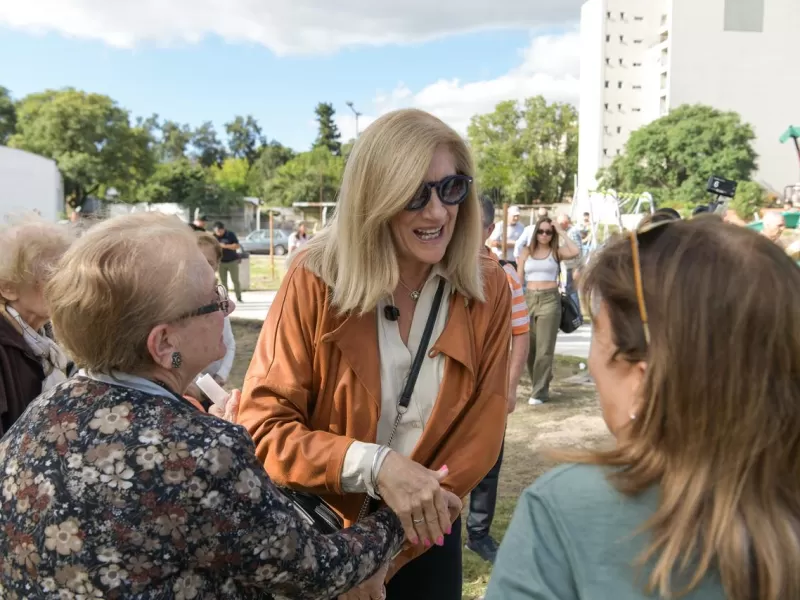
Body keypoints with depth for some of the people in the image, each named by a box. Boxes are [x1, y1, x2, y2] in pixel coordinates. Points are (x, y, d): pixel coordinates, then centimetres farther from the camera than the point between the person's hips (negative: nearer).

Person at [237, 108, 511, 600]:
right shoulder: (316, 279, -18)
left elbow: (481, 435, -11)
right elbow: (262, 423, -17)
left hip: (424, 539, 2)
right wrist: (375, 465, -31)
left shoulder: (488, 289, -11)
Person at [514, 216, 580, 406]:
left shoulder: (556, 251, 2)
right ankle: (538, 386, 27)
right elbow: (519, 279, 7)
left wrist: (562, 232, -8)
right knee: (529, 347, 10)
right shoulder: (526, 251, 8)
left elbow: (576, 252, -18)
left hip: (550, 300, -3)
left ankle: (540, 391, 1)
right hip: (529, 299, 3)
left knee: (544, 348, -4)